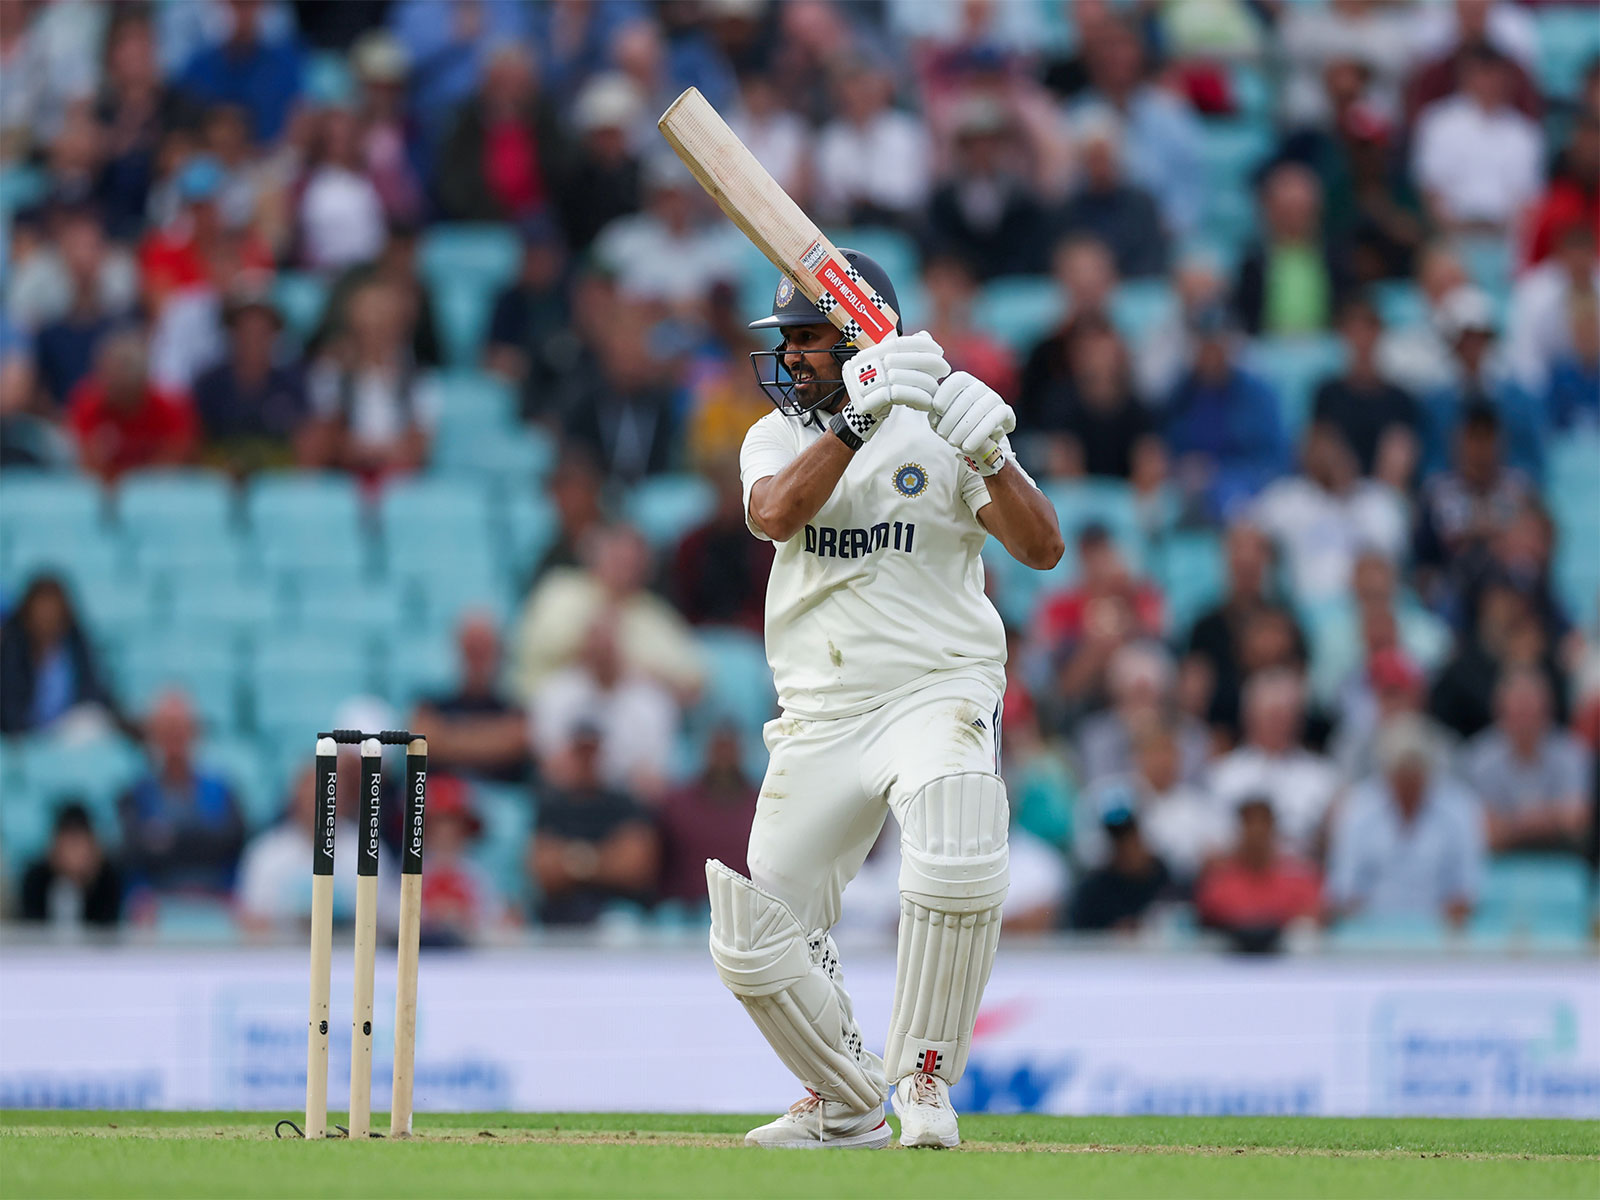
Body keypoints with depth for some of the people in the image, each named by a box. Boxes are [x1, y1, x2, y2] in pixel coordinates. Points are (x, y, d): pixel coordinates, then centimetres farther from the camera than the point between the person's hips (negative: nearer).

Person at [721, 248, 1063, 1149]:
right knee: (755, 939, -1)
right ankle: (848, 1105, 22)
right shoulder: (778, 437, 9)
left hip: (938, 691, -4)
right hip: (821, 718, 4)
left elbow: (1042, 548, -10)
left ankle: (924, 1076, -11)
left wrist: (987, 455, -26)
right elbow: (778, 513, -15)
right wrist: (858, 422, -26)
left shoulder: (937, 432, 0)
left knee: (956, 863, -32)